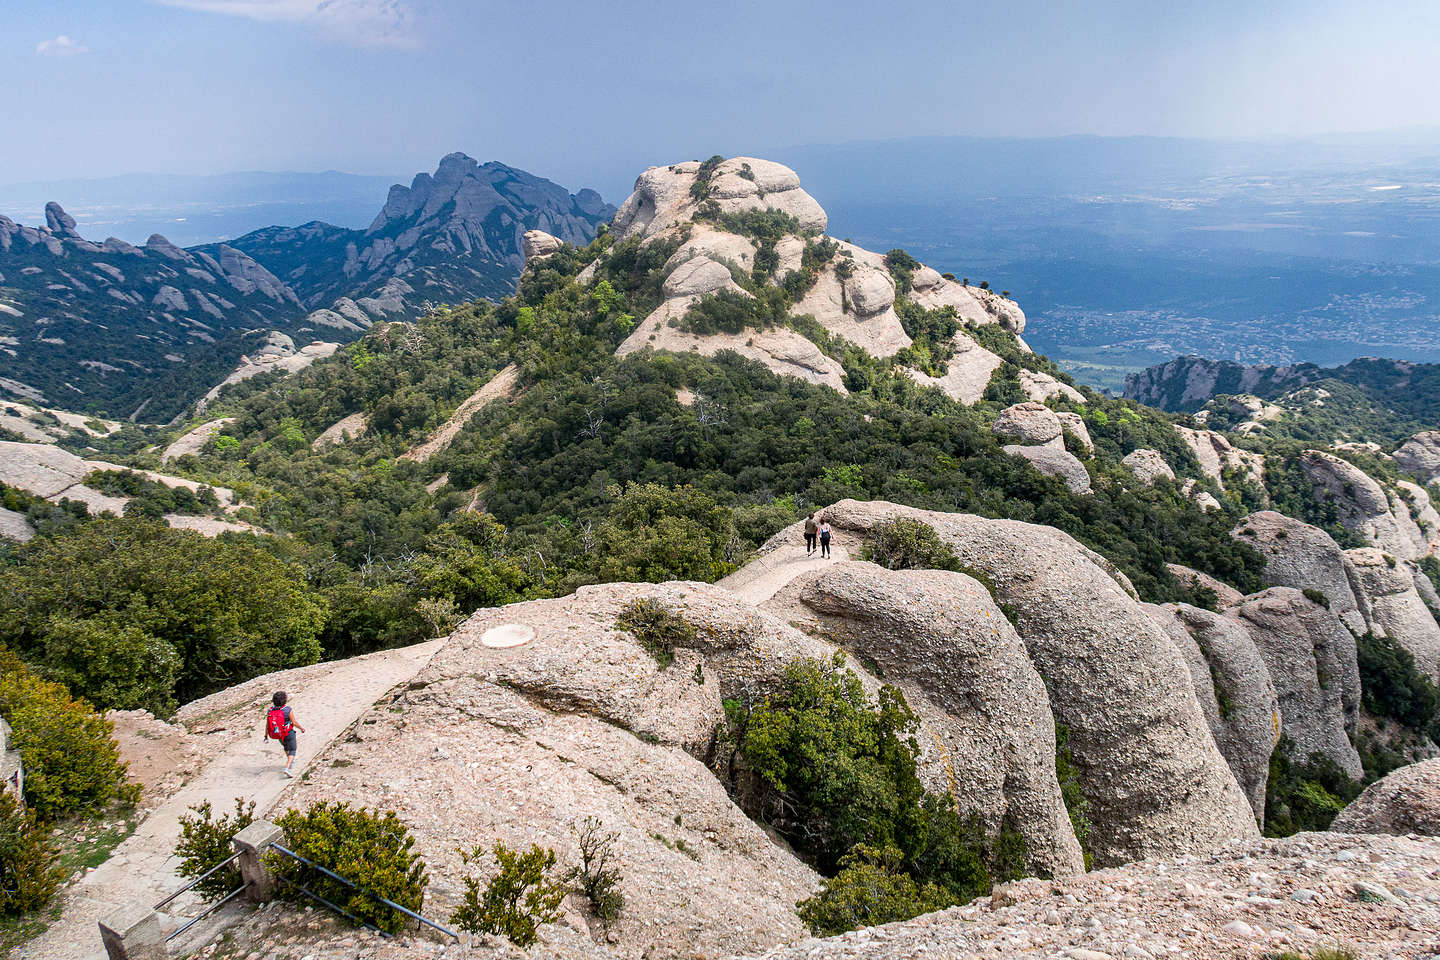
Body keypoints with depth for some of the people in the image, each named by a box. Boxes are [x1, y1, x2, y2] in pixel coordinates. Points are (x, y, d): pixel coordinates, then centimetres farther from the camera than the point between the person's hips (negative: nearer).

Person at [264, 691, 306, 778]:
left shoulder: (270, 710, -14)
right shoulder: (288, 710, -25)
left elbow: (267, 724, -6)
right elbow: (294, 723, -17)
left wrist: (266, 735, 7)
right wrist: (301, 728, 2)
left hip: (278, 735, 5)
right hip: (289, 734, -5)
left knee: (286, 746, 33)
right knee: (292, 751, 12)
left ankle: (291, 762, 48)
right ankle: (287, 768, -8)